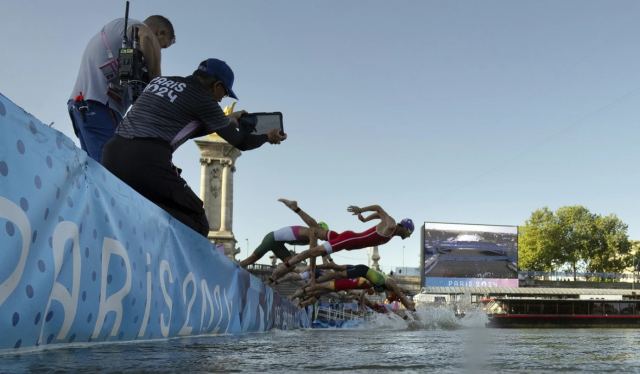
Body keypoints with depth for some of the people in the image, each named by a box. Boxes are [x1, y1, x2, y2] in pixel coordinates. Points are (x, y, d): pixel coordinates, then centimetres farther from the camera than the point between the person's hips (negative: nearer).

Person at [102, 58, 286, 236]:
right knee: (196, 225, 3)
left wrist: (227, 120, 46)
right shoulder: (202, 98, 3)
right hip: (147, 160, -8)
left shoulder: (159, 80, 23)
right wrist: (267, 136, 32)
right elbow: (239, 142, 13)